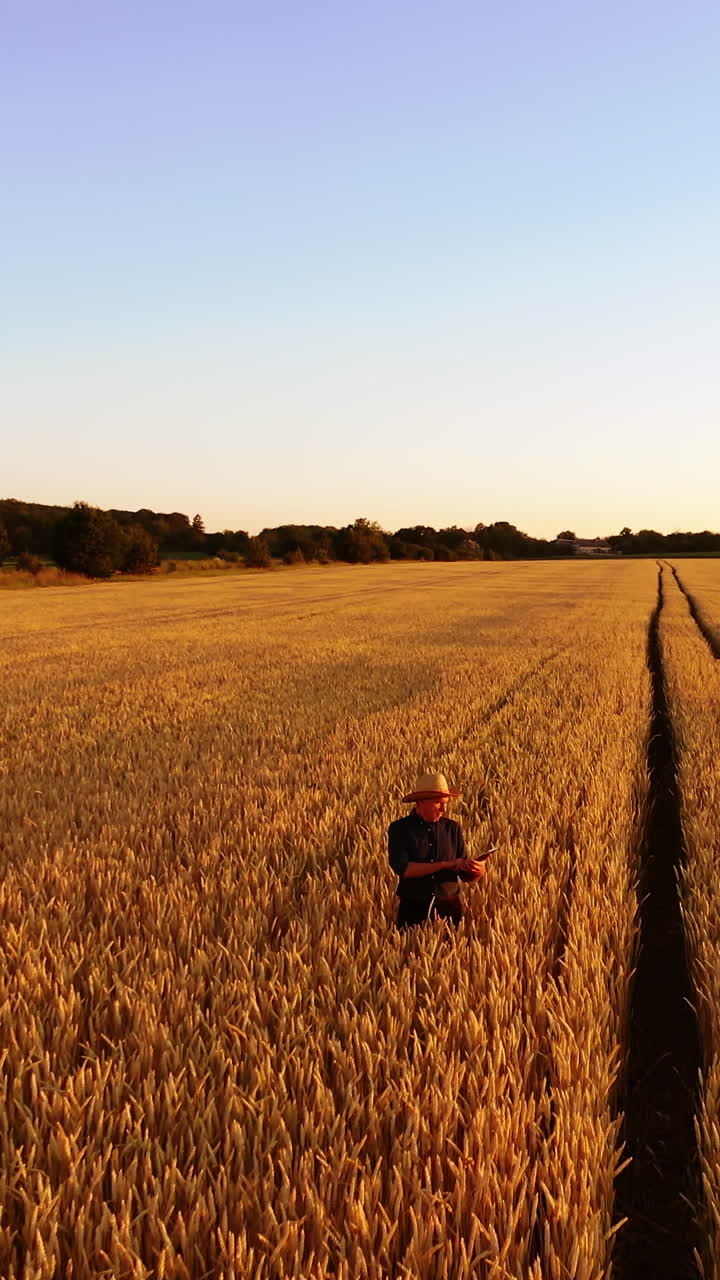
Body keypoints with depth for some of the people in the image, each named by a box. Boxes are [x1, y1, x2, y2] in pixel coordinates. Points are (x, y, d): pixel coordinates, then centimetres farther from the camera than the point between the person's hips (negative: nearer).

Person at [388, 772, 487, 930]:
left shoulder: (452, 828, 3)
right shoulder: (399, 829, -5)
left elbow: (466, 876, 6)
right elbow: (403, 869, -17)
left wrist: (476, 871, -18)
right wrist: (446, 865, -18)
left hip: (449, 908, 2)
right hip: (414, 909, -2)